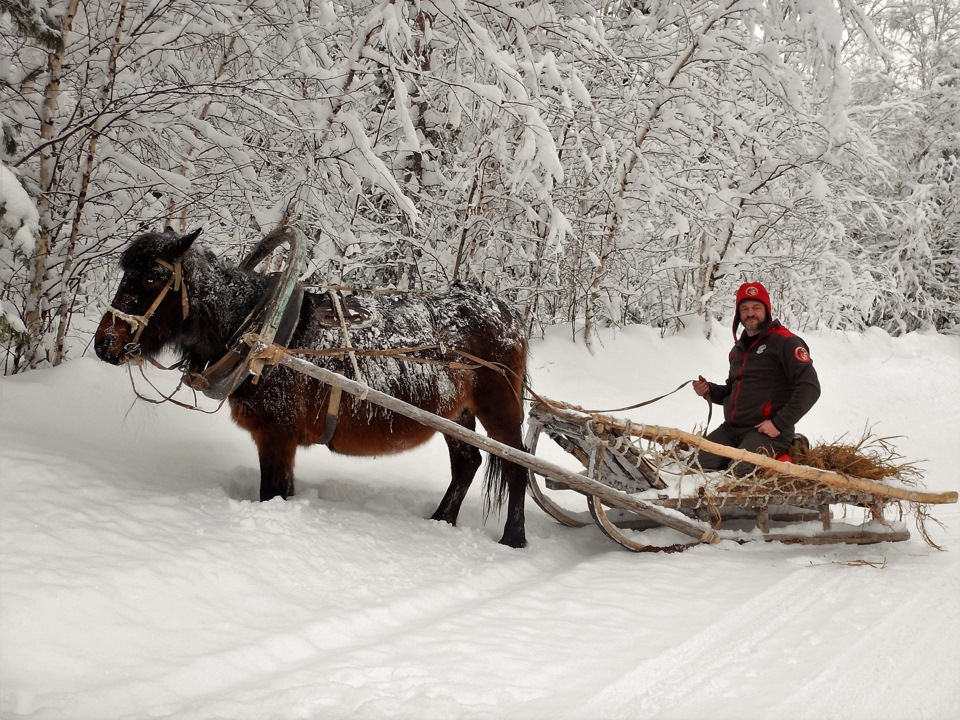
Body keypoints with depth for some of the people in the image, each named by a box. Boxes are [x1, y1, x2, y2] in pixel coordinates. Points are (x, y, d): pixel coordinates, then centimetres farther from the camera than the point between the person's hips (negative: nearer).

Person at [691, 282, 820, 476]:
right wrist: (710, 391, 10)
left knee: (739, 474, -28)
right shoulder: (739, 348, 20)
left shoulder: (785, 342, -6)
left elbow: (809, 387, -14)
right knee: (699, 466, -11)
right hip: (730, 429, 7)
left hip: (766, 431, -7)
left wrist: (780, 424, -17)